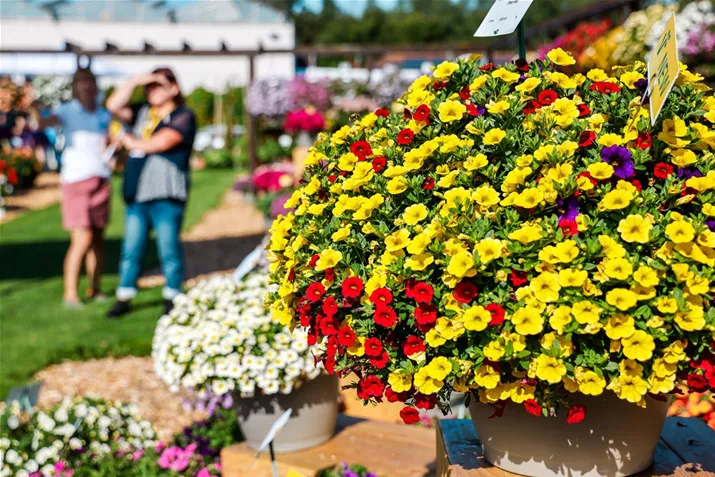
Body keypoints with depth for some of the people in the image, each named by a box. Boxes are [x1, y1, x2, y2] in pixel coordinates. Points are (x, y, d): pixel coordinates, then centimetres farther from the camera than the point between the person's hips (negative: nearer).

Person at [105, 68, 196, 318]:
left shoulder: (183, 116, -2)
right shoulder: (142, 112, 19)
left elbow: (162, 142, -13)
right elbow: (114, 105, 12)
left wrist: (131, 142, 4)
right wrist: (135, 81, 4)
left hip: (166, 194, -6)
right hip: (136, 193, 6)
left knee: (169, 249, -1)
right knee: (131, 249, 7)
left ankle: (172, 299, 9)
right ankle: (124, 299, 13)